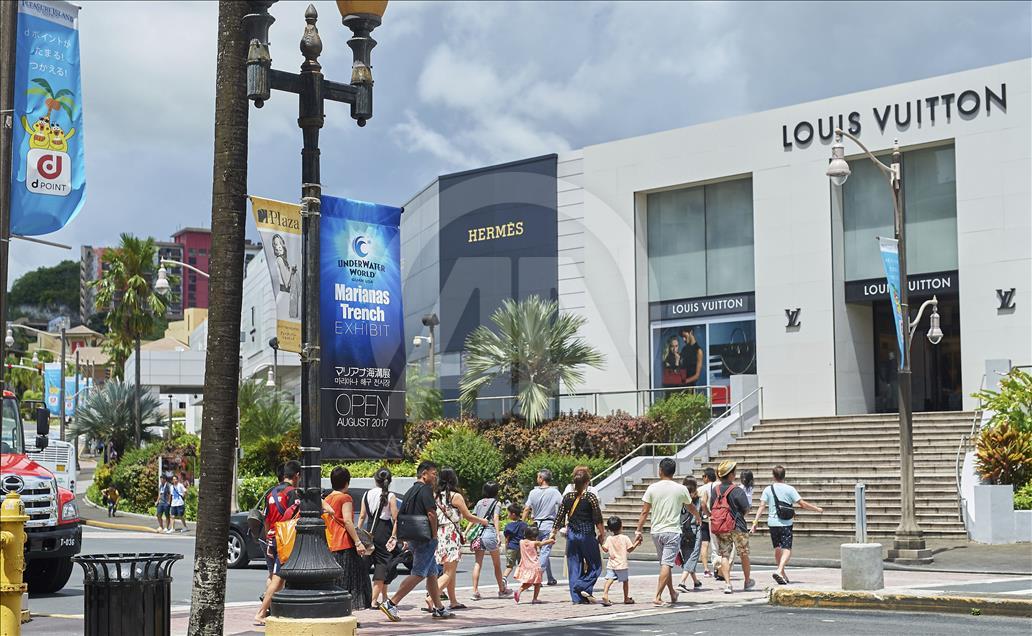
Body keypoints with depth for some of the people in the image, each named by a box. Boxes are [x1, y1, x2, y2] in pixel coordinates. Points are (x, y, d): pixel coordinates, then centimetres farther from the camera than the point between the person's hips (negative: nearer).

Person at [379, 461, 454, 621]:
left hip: (413, 538, 10)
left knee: (432, 573, 15)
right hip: (426, 539, -10)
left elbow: (399, 516, 18)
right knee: (418, 574, -10)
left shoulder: (410, 491, 17)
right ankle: (391, 603, -15)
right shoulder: (425, 489, -10)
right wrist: (435, 535, -12)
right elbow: (431, 514, -21)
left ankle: (439, 608, 19)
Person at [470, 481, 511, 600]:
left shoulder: (479, 502, 14)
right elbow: (496, 519, -10)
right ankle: (502, 590, 24)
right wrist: (498, 535, -16)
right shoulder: (496, 503, 1)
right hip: (489, 532, -4)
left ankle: (475, 591, -7)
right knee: (497, 564, 11)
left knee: (478, 563, 2)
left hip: (478, 532, 4)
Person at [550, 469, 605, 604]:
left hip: (572, 534, 4)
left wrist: (553, 533, 16)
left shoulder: (567, 497, 2)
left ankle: (576, 597, 7)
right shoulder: (590, 497, -9)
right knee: (595, 565, 8)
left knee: (574, 566, 9)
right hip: (587, 535, -4)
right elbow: (598, 519, -8)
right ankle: (585, 588, -10)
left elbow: (559, 517, 6)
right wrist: (602, 535, 4)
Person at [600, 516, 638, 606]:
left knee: (609, 579, -6)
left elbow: (605, 549, 2)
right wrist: (636, 543, 12)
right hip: (621, 564, -2)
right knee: (625, 580, 14)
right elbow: (630, 549, -1)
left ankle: (605, 594, -28)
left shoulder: (609, 538, 0)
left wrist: (601, 544, 21)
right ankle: (626, 598, 23)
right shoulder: (625, 538, -6)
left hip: (611, 564, 2)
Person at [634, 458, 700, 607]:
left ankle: (673, 594, 28)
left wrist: (638, 531, 5)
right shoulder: (681, 489, -2)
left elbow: (644, 512, -2)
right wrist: (698, 517, 37)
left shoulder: (652, 488, -2)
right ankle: (658, 597, -15)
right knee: (666, 564, -6)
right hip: (672, 531, -3)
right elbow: (691, 507, 16)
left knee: (665, 564, 16)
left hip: (656, 531, 3)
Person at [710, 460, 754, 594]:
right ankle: (747, 582, 27)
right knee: (744, 555, 13)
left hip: (718, 528, 4)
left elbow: (711, 509, 9)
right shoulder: (737, 490, -14)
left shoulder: (715, 490, 1)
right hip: (737, 526, -4)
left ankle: (727, 583, -7)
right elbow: (746, 509, -9)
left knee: (724, 555, 6)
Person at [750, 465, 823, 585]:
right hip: (786, 524, -3)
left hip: (772, 523, 4)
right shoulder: (789, 489, -5)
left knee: (777, 549, 18)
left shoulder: (768, 490, 1)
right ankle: (779, 571, -30)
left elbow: (761, 507, -4)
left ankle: (782, 574, 29)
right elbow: (802, 504, -5)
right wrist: (817, 509, 8)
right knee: (787, 550, -7)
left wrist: (754, 523, -4)